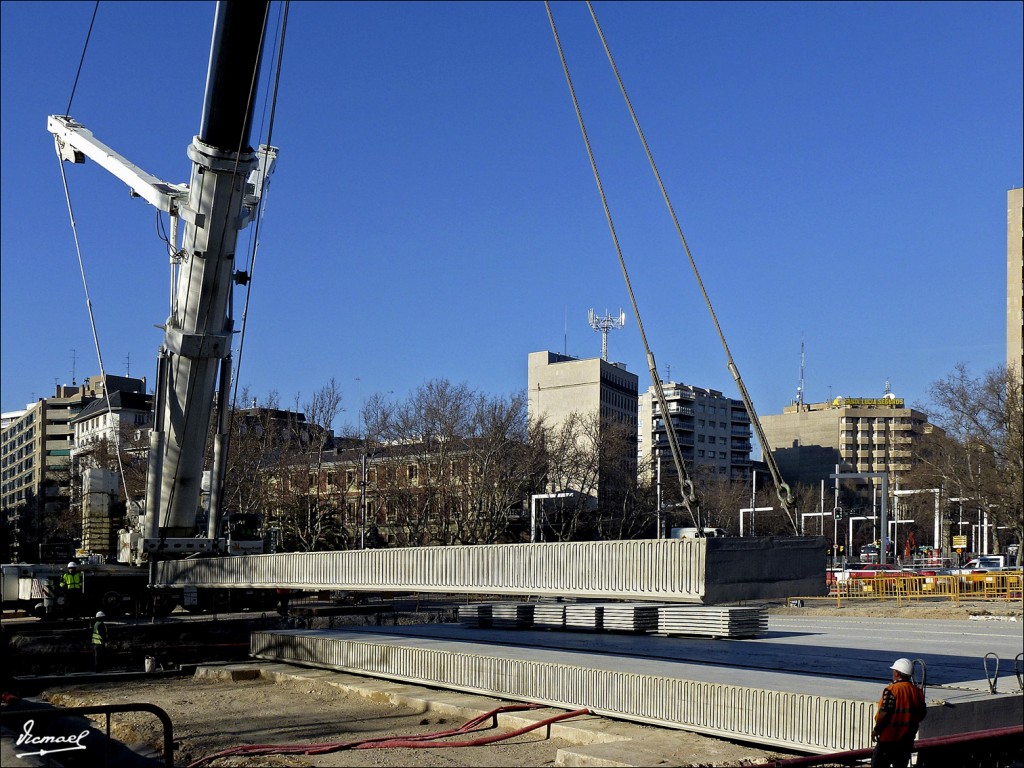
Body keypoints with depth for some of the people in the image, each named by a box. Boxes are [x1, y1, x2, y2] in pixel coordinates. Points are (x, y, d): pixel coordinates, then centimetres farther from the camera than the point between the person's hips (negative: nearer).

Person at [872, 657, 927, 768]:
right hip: (907, 740, 7)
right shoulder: (917, 691, 4)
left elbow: (884, 714, -20)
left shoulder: (891, 690, -16)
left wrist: (876, 730, -8)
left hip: (889, 738, -6)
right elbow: (921, 714, 12)